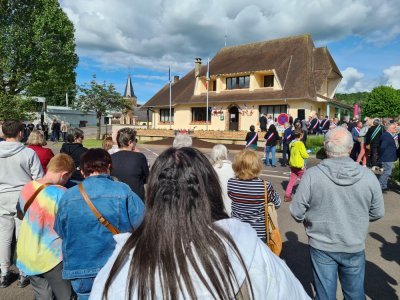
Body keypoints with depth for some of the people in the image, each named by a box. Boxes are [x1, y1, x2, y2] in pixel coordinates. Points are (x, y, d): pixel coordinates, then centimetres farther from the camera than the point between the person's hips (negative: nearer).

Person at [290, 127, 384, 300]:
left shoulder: (312, 175, -20)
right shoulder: (368, 176, -14)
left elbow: (296, 212, -14)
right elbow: (377, 213, -1)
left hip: (322, 246, -1)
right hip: (355, 247, 2)